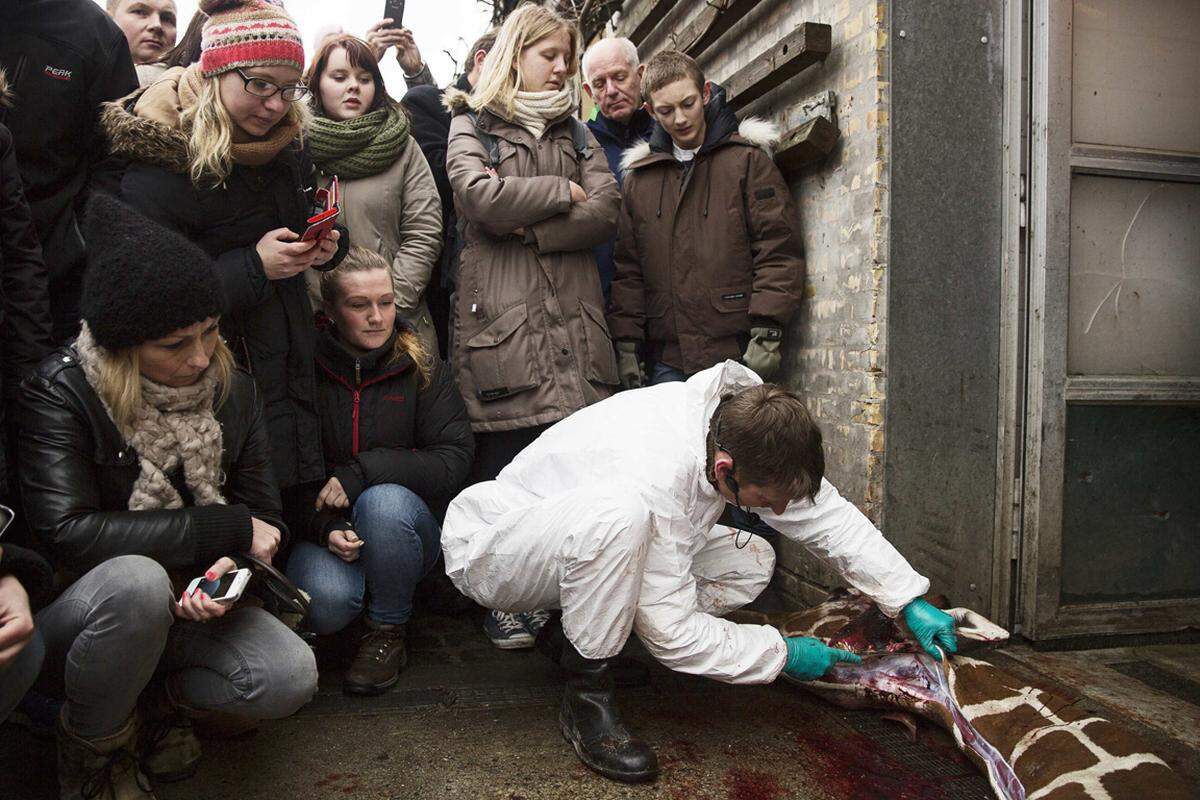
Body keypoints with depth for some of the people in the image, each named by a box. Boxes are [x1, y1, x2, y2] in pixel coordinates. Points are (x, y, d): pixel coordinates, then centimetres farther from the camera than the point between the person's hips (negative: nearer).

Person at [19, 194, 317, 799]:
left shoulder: (233, 391, -3)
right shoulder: (62, 393, -17)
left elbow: (263, 512, -2)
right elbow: (67, 534, -26)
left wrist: (233, 567, -26)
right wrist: (227, 528, -24)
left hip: (184, 609, 3)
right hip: (79, 609, -3)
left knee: (290, 679, -21)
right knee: (137, 580, -37)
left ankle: (162, 696, 11)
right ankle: (92, 750, -6)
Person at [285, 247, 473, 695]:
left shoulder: (421, 368, -4)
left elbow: (454, 459, -12)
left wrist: (363, 472, -22)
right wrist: (324, 527, -19)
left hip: (406, 527, 0)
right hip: (325, 528, 0)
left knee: (384, 501, -34)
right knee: (326, 601, -30)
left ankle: (388, 632, -9)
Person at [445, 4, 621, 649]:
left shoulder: (573, 131, 23)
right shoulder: (472, 125, 12)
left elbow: (605, 211, 6)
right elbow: (481, 196, -10)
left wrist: (531, 228, -6)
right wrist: (563, 193, 1)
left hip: (573, 321, 4)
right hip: (500, 322, -3)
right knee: (502, 460, -2)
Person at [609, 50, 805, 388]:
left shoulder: (748, 160, 3)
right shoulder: (638, 177, 14)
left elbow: (780, 251, -3)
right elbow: (627, 269, 12)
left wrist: (766, 333, -11)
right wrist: (626, 345, 4)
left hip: (736, 353, -3)